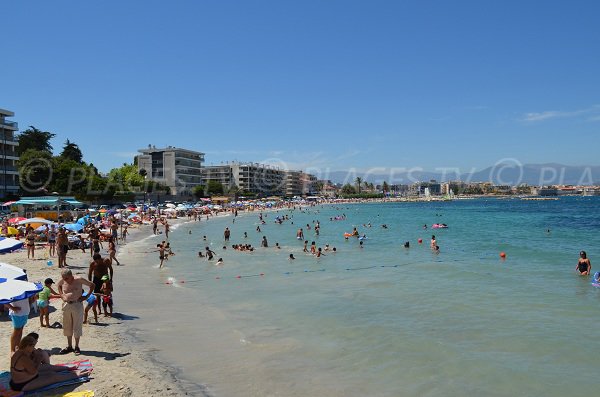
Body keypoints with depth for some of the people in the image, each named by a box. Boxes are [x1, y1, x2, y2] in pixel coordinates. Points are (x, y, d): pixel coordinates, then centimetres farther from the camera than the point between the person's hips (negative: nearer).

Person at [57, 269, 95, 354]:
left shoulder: (79, 280, -10)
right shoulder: (62, 281, 0)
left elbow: (92, 285, -2)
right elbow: (58, 285, 25)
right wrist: (61, 295, 10)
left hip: (77, 305, -4)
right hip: (66, 305, 4)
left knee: (77, 327, 1)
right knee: (67, 327, 10)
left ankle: (76, 347, 13)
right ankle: (69, 346, 22)